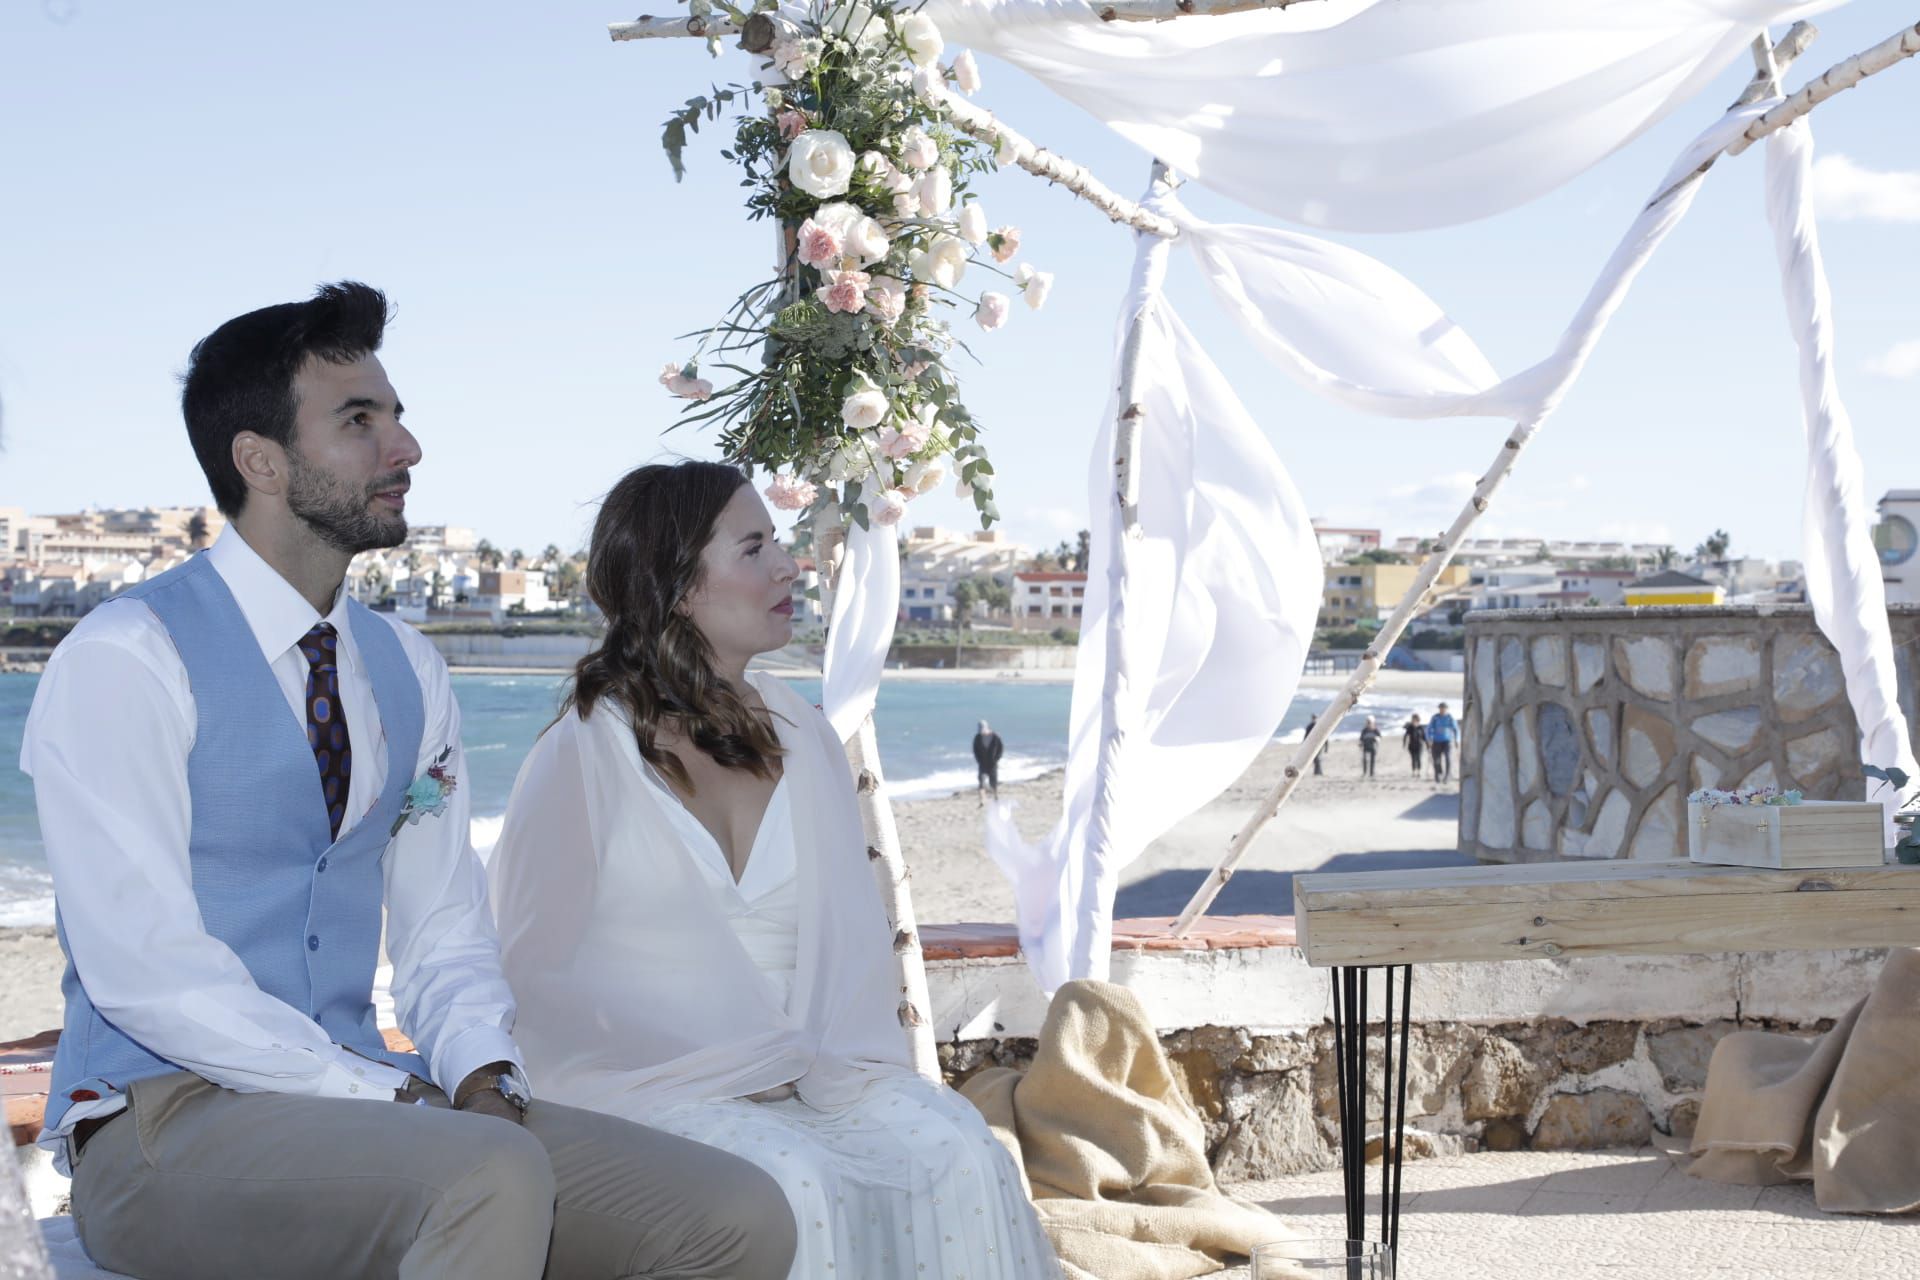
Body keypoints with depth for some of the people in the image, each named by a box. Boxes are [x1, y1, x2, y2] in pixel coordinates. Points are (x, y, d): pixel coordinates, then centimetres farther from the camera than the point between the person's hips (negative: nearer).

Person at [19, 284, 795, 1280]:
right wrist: (391, 1100, -19)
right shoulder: (122, 662, -8)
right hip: (166, 1122, -6)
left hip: (366, 1098, 6)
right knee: (488, 1178, -36)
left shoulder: (407, 674, 13)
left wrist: (482, 1077, -6)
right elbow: (143, 966, -16)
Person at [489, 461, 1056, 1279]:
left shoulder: (802, 740, 12)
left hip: (806, 1079, 5)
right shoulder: (583, 756, -3)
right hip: (651, 1089, -4)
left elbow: (853, 937, 10)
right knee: (798, 1186, -33)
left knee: (960, 1157, -23)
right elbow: (537, 973, -4)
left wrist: (812, 1064, -10)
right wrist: (732, 1071, -12)